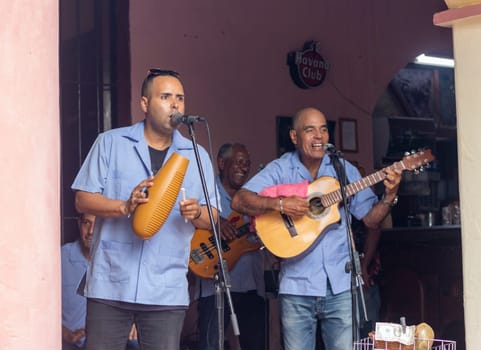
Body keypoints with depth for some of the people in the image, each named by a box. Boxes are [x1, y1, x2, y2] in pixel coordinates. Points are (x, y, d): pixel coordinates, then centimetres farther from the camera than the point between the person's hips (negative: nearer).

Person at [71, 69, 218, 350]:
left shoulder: (197, 156, 11)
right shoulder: (111, 143, 4)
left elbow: (212, 217, 10)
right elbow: (83, 199, 1)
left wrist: (197, 213, -13)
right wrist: (124, 207, -17)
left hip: (167, 291, 2)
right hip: (110, 284, -1)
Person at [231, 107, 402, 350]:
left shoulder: (344, 170, 8)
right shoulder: (280, 170, 1)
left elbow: (371, 219, 11)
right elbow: (239, 201, -10)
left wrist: (389, 196, -7)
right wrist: (279, 204, -23)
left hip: (341, 285, 1)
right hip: (297, 286, -1)